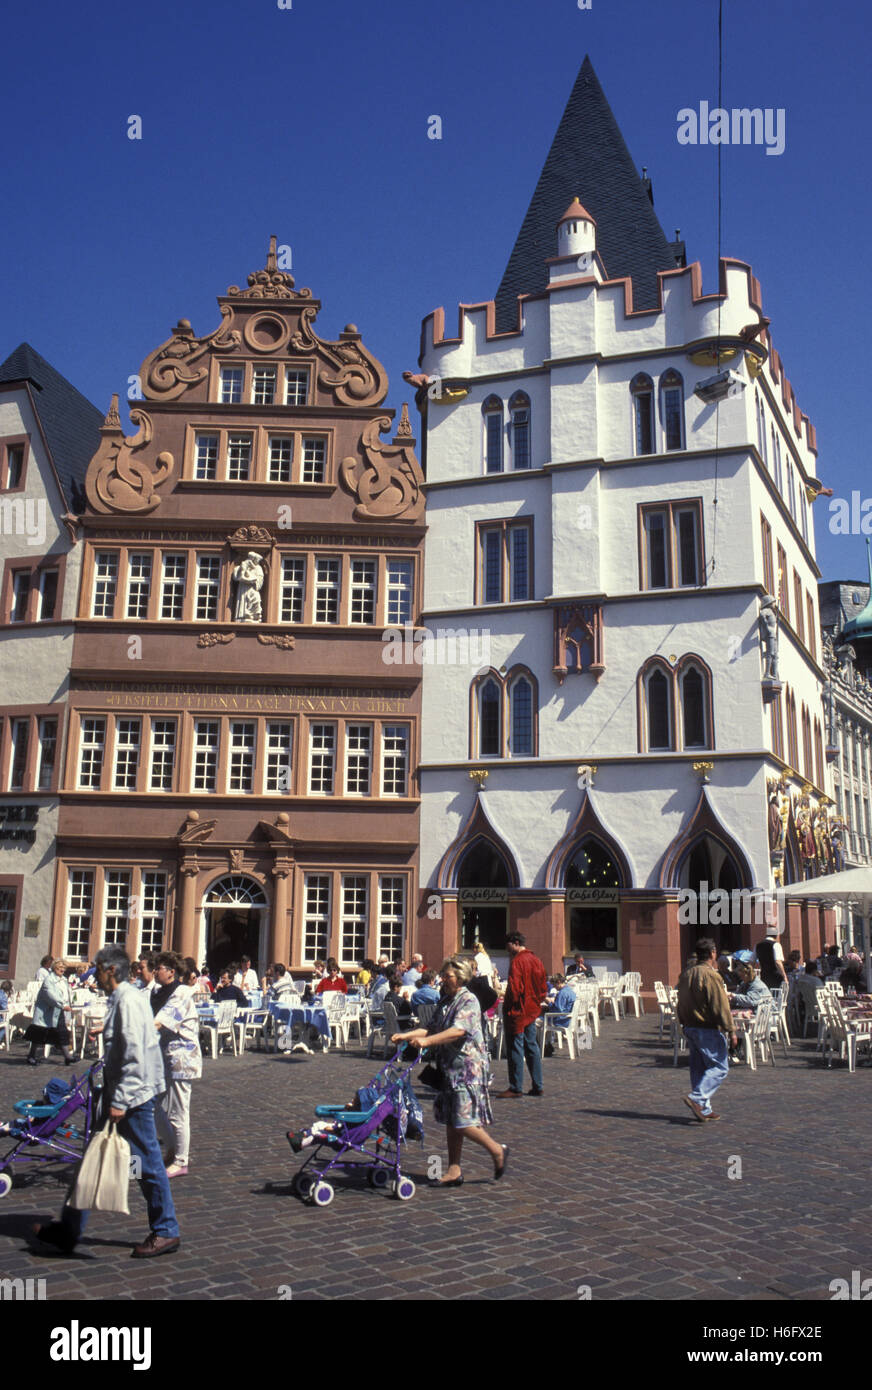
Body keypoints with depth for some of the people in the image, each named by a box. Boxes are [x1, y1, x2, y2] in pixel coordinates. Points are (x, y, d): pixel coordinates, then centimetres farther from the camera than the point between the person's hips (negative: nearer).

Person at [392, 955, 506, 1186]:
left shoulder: (469, 1001, -12)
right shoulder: (446, 1001, 15)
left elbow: (458, 1030, -25)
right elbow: (432, 1028, 17)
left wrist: (427, 1041, -34)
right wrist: (406, 1036, 4)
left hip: (468, 1068, -9)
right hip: (449, 1068, 9)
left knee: (463, 1121, -10)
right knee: (451, 1121, 9)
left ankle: (497, 1151, 11)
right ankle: (454, 1172, 15)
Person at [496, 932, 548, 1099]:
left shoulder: (517, 961, -16)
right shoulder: (536, 960, 9)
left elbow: (514, 988, -20)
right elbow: (544, 987, 13)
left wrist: (509, 1007, -9)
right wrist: (536, 1003, 16)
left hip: (517, 1012, -8)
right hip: (532, 1011, 8)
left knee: (515, 1048, -2)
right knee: (532, 1047, 13)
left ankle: (516, 1088, 1)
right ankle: (537, 1086, 16)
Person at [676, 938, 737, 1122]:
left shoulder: (686, 974, 10)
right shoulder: (711, 976, -16)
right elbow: (721, 1007, -17)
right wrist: (731, 1032, -12)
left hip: (690, 1029, 8)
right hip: (708, 1030, -8)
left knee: (698, 1068, 12)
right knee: (720, 1067, -2)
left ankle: (704, 1109, 14)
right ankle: (697, 1098, -15)